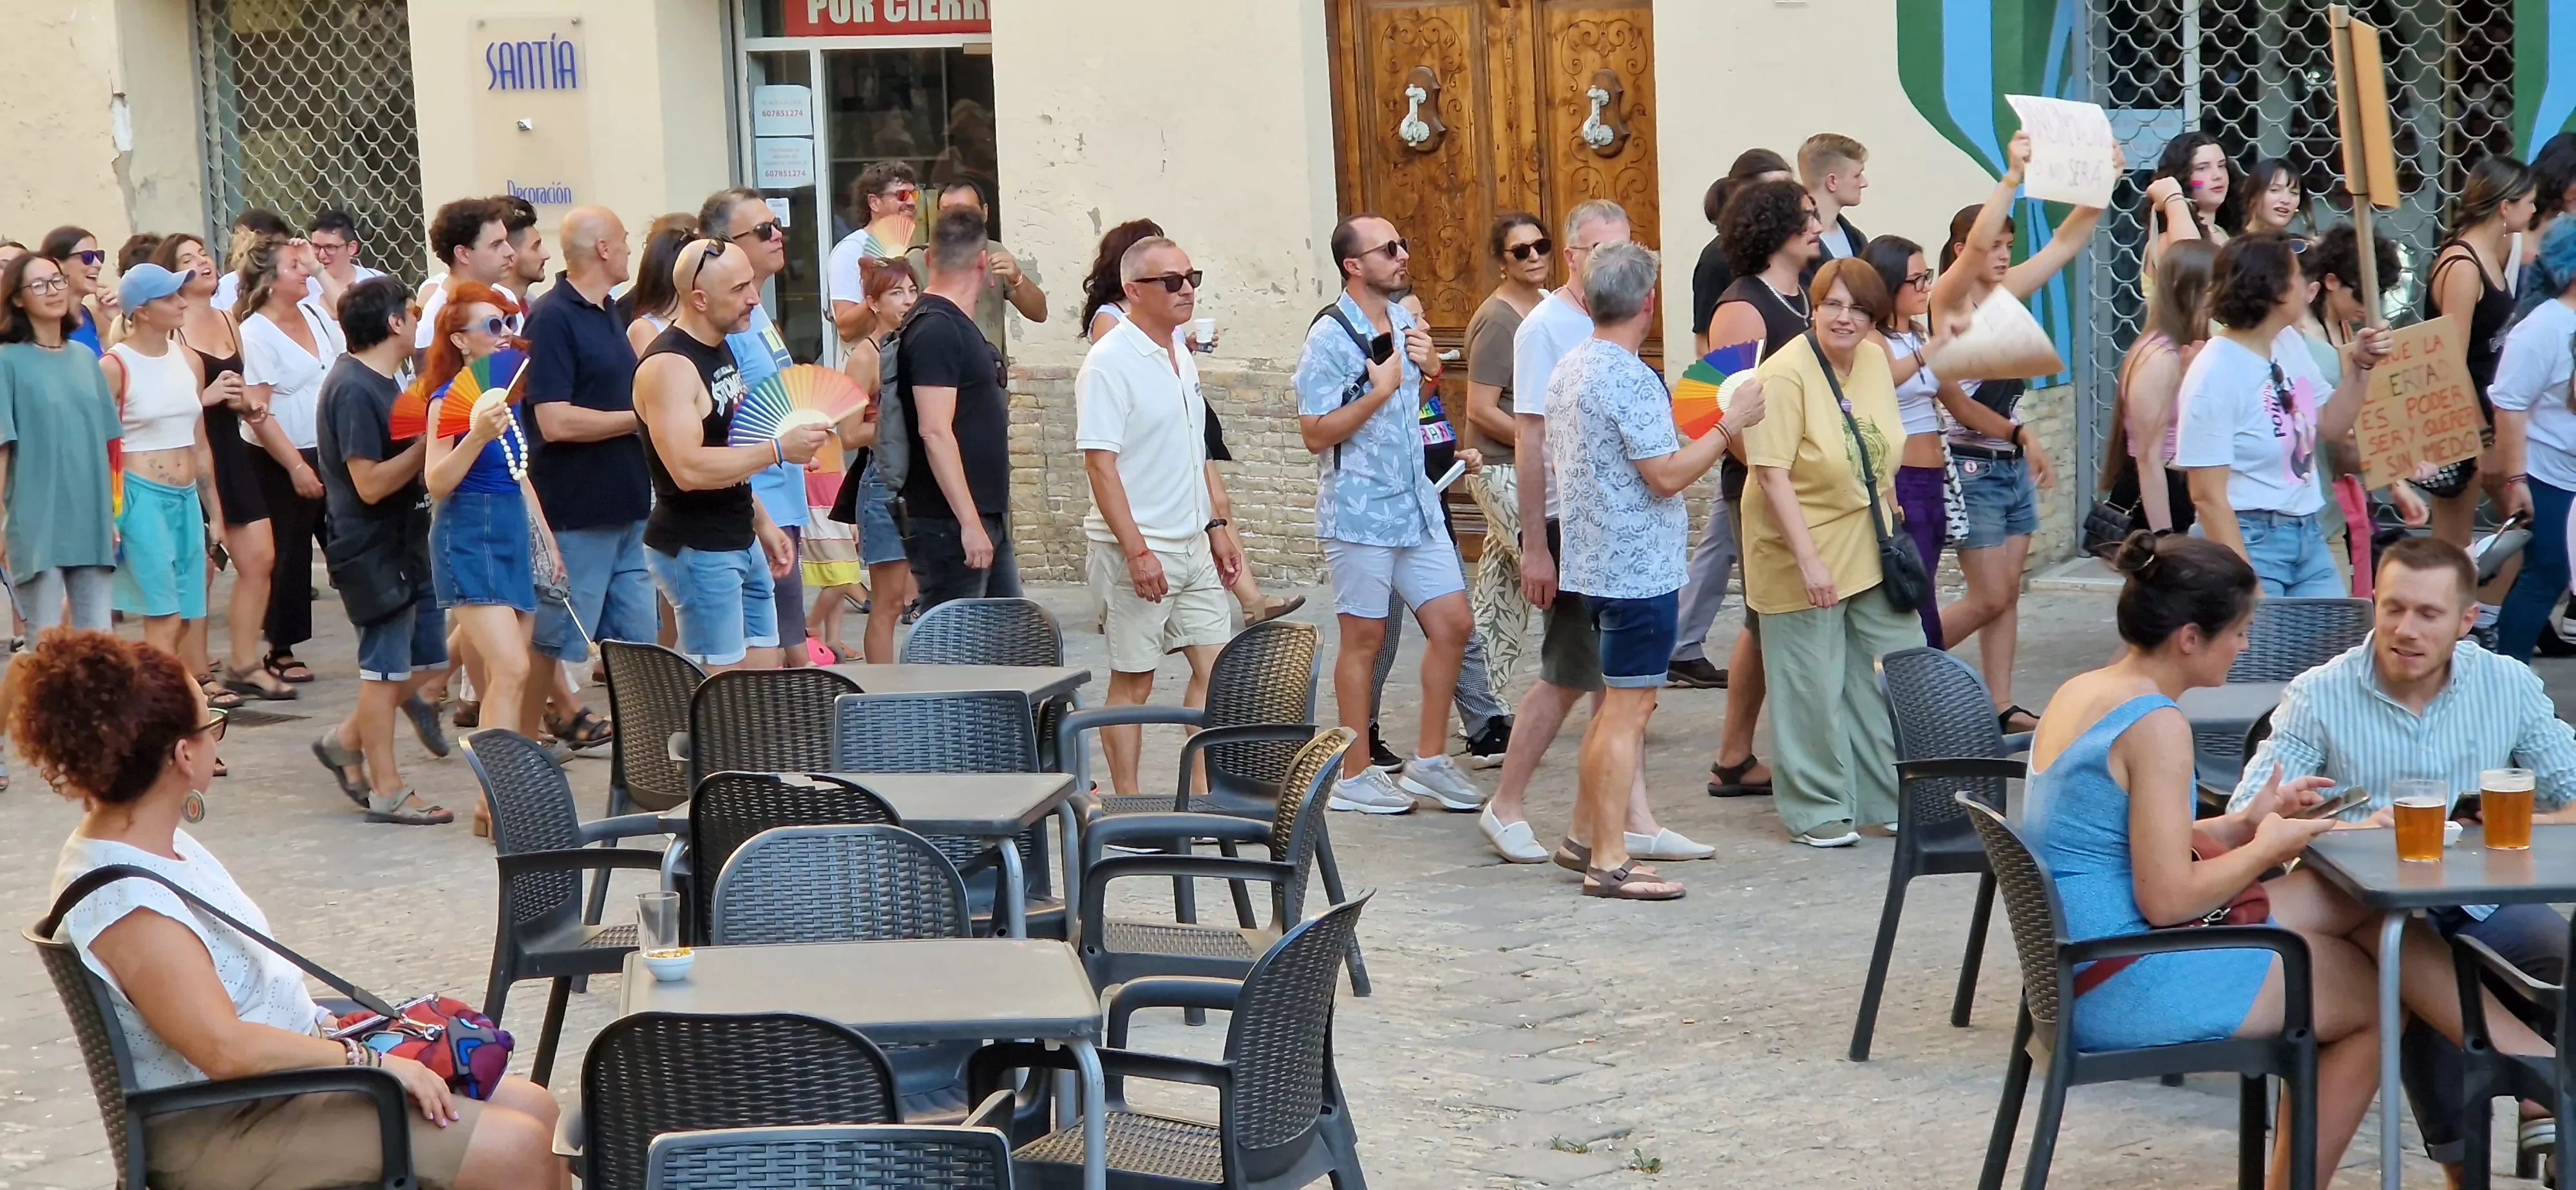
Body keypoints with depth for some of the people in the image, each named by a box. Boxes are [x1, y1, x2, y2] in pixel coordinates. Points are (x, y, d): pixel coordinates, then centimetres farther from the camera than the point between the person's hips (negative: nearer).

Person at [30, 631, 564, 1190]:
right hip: (224, 1133, -11)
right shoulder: (126, 902, -26)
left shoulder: (158, 842, 6)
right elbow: (226, 1049, -30)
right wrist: (372, 1061, -24)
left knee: (530, 1105, 7)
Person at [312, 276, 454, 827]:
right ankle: (387, 791, 8)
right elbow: (371, 483, -23)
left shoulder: (380, 383, 13)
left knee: (431, 661, 11)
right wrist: (427, 442, -21)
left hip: (406, 544, 10)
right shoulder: (354, 390, -19)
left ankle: (346, 741, 24)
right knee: (386, 668, -1)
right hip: (375, 550, -10)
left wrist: (428, 437, 6)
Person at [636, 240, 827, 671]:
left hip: (741, 542, 10)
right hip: (696, 551, -10)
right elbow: (689, 469, -29)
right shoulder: (669, 366, -19)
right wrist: (778, 450, -25)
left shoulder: (722, 348, 13)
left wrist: (762, 523, 22)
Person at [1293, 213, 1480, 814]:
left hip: (1417, 503, 7)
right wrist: (1381, 390, -21)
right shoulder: (1330, 338, -13)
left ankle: (1429, 760, 17)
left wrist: (1428, 365, 3)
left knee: (1452, 623, 6)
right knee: (1365, 637, 0)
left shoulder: (1405, 320, 10)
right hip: (1360, 509, -7)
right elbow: (1315, 432, -17)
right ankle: (1354, 776, 11)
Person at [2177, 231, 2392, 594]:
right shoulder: (2214, 375, -17)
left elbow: (2330, 427, 20)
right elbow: (2208, 496, -18)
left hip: (2308, 535, 8)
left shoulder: (2289, 342, 6)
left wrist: (2358, 367, 4)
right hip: (2249, 540, -8)